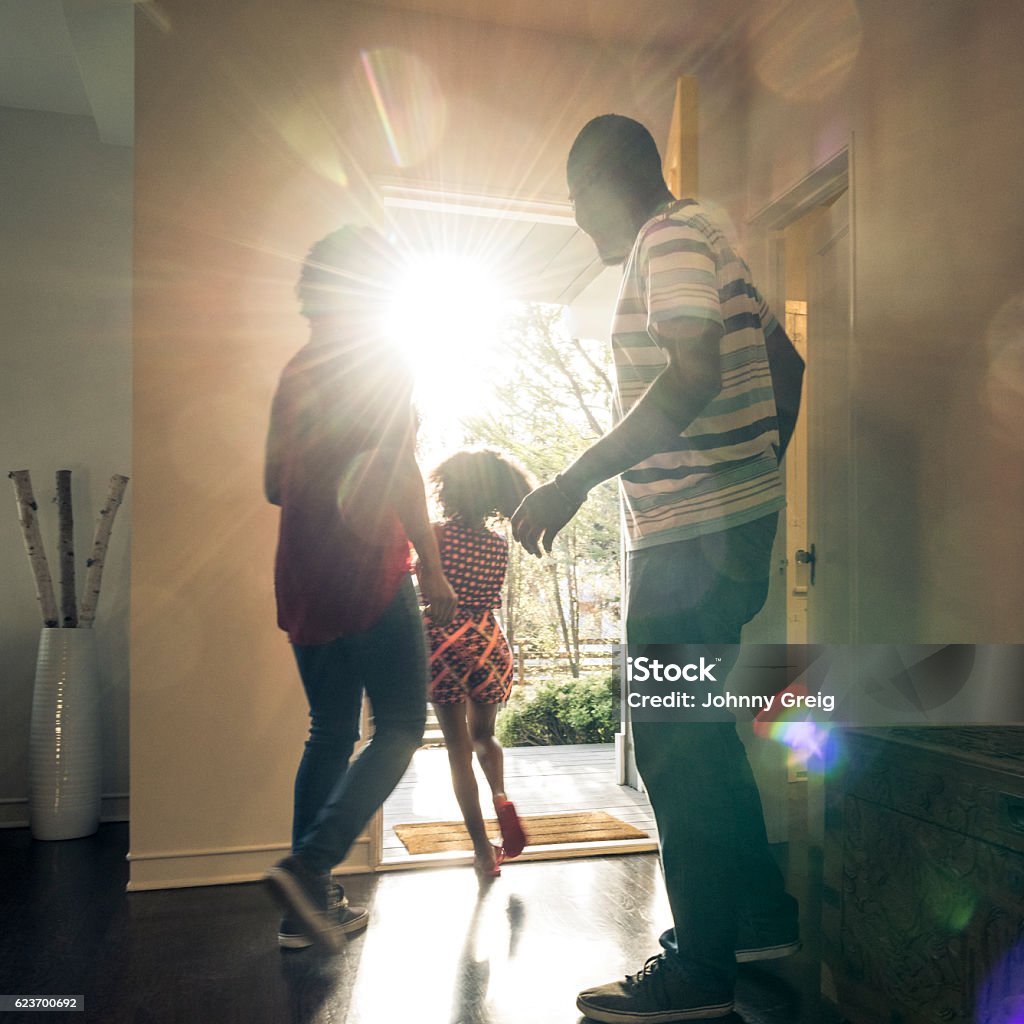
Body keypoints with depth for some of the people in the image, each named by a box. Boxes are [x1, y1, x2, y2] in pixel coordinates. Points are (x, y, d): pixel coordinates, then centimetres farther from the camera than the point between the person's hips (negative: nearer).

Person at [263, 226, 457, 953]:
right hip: (370, 573, -7)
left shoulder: (296, 372, 15)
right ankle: (309, 866, -13)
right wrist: (433, 567, -13)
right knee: (400, 728, 1)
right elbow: (400, 470, -14)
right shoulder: (381, 361, -4)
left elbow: (275, 485, 17)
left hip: (303, 580, 7)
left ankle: (310, 905, 13)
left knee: (330, 731, 12)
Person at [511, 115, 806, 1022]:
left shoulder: (668, 241, -9)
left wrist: (574, 482, -24)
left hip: (692, 533, -10)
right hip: (733, 520, 10)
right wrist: (755, 469, 29)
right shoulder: (706, 242, 21)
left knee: (674, 742, -3)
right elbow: (787, 366, 23)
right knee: (695, 730, 17)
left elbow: (694, 376, -24)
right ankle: (760, 913, 29)